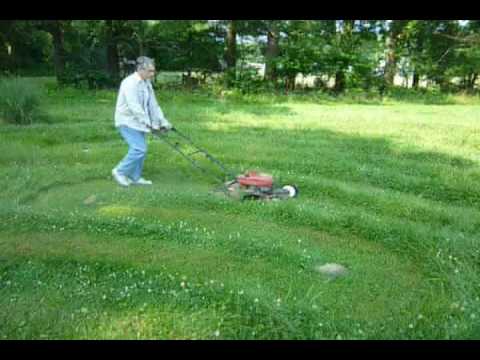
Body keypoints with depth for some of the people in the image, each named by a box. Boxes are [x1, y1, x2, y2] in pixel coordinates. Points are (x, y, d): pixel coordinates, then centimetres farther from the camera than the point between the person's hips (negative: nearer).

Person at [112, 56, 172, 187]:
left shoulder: (147, 83, 8)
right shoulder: (130, 83, -20)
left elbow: (153, 104, 11)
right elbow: (134, 107, -27)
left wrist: (163, 121, 5)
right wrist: (149, 123, -28)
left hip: (138, 122, 9)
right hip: (128, 121, -9)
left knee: (141, 149, 8)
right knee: (139, 149, -15)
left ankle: (135, 177, 19)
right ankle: (120, 171, 1)